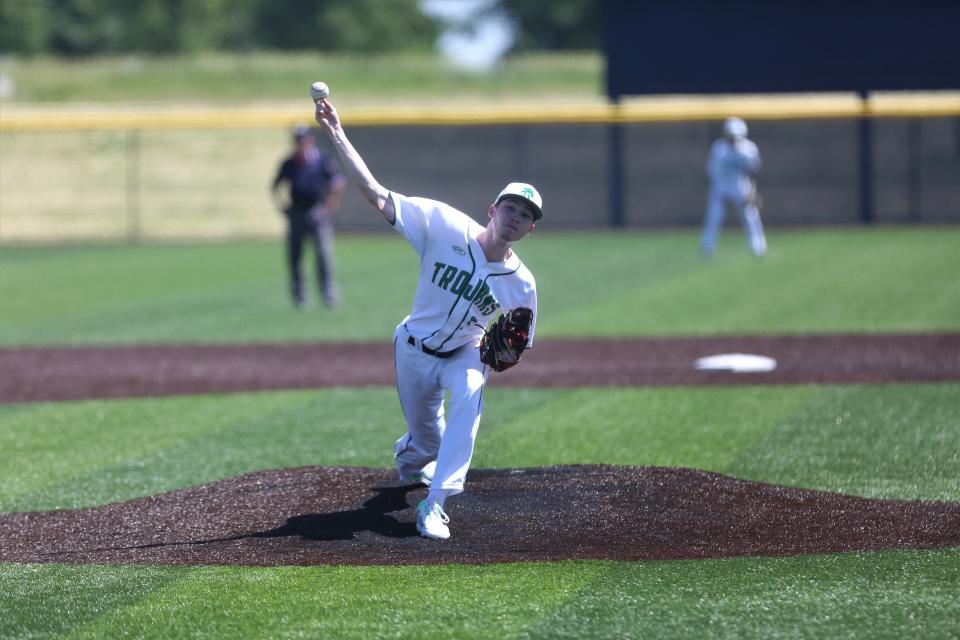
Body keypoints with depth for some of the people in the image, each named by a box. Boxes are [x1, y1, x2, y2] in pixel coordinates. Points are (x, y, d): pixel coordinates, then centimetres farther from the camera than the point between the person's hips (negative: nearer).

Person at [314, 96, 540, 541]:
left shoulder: (521, 285, -17)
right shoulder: (445, 225, -22)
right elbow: (375, 194, -26)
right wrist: (336, 135, -34)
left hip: (466, 353, 0)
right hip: (415, 351, 0)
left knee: (469, 397, -34)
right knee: (426, 440, 12)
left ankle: (434, 504, -33)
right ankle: (409, 459, 55)